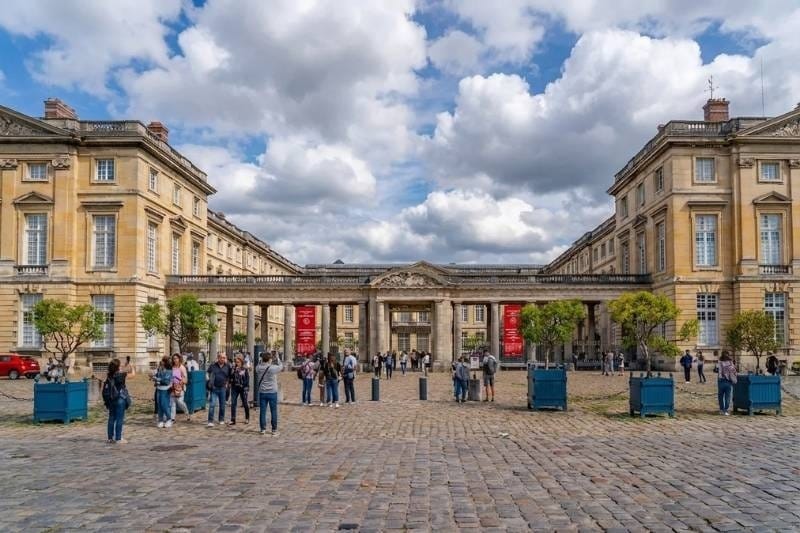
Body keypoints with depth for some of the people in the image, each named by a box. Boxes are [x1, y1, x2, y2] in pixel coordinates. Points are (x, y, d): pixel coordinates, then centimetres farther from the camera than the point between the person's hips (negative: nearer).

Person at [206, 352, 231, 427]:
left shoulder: (227, 366, 1)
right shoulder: (213, 366, -4)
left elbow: (229, 376, 15)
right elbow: (208, 373, 10)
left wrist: (227, 383, 7)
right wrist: (210, 383, 5)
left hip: (222, 388, 2)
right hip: (214, 388, -2)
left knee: (222, 405, 10)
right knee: (212, 404, -9)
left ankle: (221, 420, 24)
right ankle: (210, 421, -8)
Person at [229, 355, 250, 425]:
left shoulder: (245, 369, -7)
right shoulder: (233, 368, 4)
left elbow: (247, 379, -7)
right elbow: (231, 377, 13)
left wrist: (246, 388, -13)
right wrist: (230, 383, 1)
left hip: (242, 388, -3)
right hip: (234, 388, 3)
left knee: (245, 403, 8)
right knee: (233, 404, -2)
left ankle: (247, 418, 27)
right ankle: (233, 420, 0)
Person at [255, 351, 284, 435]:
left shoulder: (258, 368, -6)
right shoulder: (273, 368, -15)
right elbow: (281, 366, 3)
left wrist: (262, 359, 7)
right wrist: (277, 358, 12)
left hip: (262, 392, 3)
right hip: (272, 392, -3)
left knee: (262, 411, 9)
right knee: (273, 412, 6)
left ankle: (263, 429, 14)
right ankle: (274, 430, 10)